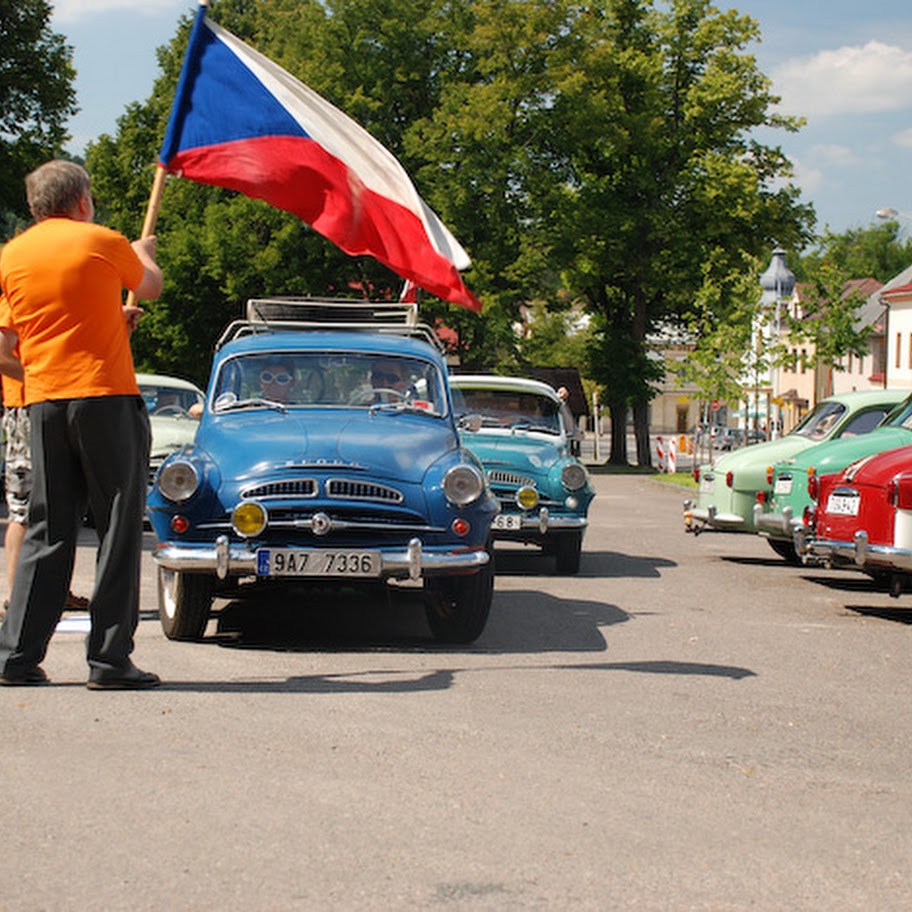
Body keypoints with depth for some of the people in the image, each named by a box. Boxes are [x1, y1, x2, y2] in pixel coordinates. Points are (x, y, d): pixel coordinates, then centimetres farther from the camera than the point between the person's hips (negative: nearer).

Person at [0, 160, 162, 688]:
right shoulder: (103, 243, -1)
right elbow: (151, 287, 16)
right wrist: (144, 253, 40)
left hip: (43, 401, 4)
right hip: (107, 396, -4)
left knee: (48, 531, 11)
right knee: (118, 528, 1)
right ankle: (110, 659, -1)